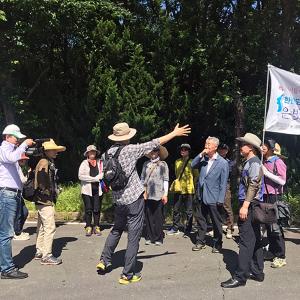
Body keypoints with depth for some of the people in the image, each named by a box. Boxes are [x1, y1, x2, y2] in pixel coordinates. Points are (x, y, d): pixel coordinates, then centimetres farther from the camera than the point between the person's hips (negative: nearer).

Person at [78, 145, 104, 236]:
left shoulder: (100, 162, 9)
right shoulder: (84, 163, 3)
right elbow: (80, 176, -8)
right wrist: (94, 179, -10)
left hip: (98, 189, 2)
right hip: (87, 189, -1)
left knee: (97, 209, 5)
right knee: (88, 209, 2)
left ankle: (96, 227, 15)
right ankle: (88, 227, 11)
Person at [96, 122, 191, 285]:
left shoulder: (110, 151, 2)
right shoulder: (130, 149, -13)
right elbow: (154, 143, -8)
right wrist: (174, 133, 0)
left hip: (118, 199, 6)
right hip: (134, 198, -6)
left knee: (117, 229, 27)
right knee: (133, 236, 2)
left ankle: (104, 260, 32)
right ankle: (127, 275, 8)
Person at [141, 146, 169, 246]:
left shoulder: (163, 164, 4)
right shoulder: (146, 164, 13)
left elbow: (166, 180, 0)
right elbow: (142, 178, 13)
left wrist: (165, 194, -6)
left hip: (158, 195, -3)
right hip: (147, 194, 3)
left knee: (158, 217, -1)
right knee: (148, 216, 4)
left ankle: (158, 238, 7)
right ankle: (149, 237, 13)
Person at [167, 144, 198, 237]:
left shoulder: (192, 162, -6)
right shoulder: (177, 162, 8)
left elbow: (196, 175, 2)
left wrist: (191, 184, 0)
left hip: (189, 190, -4)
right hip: (178, 189, 5)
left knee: (189, 211, 4)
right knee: (176, 210, 12)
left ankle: (187, 230, 14)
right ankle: (175, 228, 25)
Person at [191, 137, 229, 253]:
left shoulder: (223, 163, -9)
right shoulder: (203, 159, 6)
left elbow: (223, 183, -10)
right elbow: (193, 165, -2)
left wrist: (220, 200, -13)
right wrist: (201, 154, -11)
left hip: (213, 198, -5)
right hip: (201, 196, 5)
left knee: (216, 223, 8)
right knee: (200, 220, 13)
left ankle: (217, 244, 23)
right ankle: (200, 242, 27)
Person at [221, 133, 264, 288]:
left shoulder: (254, 162, -11)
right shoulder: (249, 162, 18)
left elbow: (254, 185, -20)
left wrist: (245, 205, -24)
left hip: (250, 206, -10)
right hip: (249, 206, 10)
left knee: (246, 242, -8)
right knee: (255, 240, 14)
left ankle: (240, 277, -6)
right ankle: (257, 272, 23)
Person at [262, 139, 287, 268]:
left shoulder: (278, 162, -7)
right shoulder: (264, 162, 13)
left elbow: (282, 181, -15)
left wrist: (266, 173, -16)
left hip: (274, 197, -7)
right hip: (265, 197, 7)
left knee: (275, 227, -6)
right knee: (268, 226, 13)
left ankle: (281, 257, 3)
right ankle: (273, 251, 25)